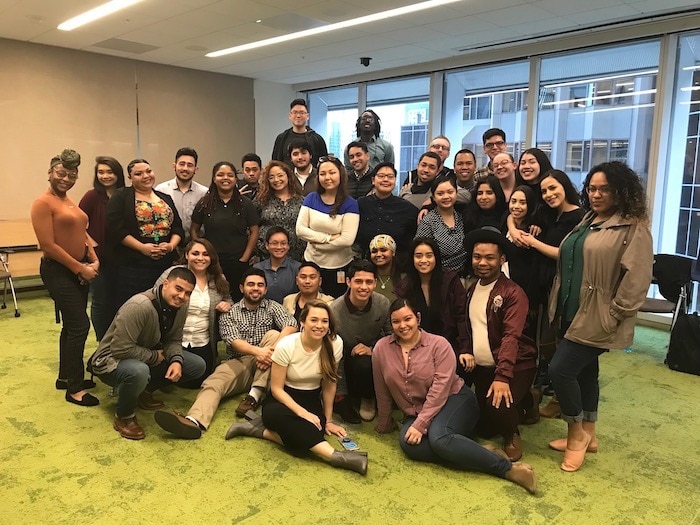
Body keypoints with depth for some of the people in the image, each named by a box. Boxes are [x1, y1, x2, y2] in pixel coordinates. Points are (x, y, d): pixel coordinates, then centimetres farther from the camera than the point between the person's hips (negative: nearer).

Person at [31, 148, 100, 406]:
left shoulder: (71, 201, 12)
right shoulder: (43, 203, -13)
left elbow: (83, 234, 16)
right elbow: (48, 245, -18)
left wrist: (94, 260, 1)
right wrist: (80, 268, -15)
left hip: (78, 270, 8)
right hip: (58, 271, -8)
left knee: (72, 325, 15)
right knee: (80, 325, -8)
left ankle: (66, 377, 29)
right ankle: (74, 388, 3)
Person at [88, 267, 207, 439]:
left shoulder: (180, 307, -7)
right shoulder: (139, 306, -31)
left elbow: (174, 340, 1)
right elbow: (121, 349, -32)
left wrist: (177, 360, -20)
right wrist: (155, 357, -20)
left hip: (148, 358, 8)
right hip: (112, 360, -8)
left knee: (198, 365, -5)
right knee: (138, 372, -43)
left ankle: (144, 392, 11)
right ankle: (124, 417, -10)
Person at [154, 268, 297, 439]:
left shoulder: (272, 307, 8)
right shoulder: (229, 313, 6)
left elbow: (291, 325, -11)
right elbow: (234, 341, -11)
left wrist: (273, 350, -29)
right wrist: (257, 351, -31)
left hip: (264, 365, 0)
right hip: (238, 363, 0)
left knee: (273, 334, -26)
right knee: (213, 383, -27)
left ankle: (255, 394, -31)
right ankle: (194, 421, -57)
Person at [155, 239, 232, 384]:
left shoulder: (219, 279, 4)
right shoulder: (174, 273, -8)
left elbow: (227, 298, 20)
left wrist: (228, 304, -5)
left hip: (203, 345, 3)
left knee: (200, 382, 4)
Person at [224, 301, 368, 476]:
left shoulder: (335, 343, -14)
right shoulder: (286, 346, -20)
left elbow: (329, 384, -2)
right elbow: (277, 389, -14)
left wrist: (328, 420, 2)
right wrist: (302, 413, -26)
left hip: (312, 400, 2)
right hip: (284, 399, -1)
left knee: (300, 444, -32)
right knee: (275, 415, -40)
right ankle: (336, 456, -41)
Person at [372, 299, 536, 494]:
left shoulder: (438, 344, -12)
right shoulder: (381, 348, -5)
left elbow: (440, 389, -18)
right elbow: (382, 391, 5)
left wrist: (420, 425, -23)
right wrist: (384, 424, 12)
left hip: (454, 400, -3)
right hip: (415, 413, 4)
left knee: (439, 437, -34)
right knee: (409, 444, -29)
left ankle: (507, 468, -25)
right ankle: (474, 454, -21)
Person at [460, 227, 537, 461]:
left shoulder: (513, 293, -17)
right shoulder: (471, 290, 6)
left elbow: (511, 336, -26)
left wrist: (503, 376, -35)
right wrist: (465, 352, -4)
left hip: (515, 366, -6)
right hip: (482, 367, 7)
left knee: (498, 404, -33)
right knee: (486, 429, 11)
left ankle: (511, 437, 2)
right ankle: (524, 399, 38)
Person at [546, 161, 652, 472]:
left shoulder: (633, 228, -12)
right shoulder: (587, 221, 14)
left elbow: (637, 277, -18)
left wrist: (615, 314, -19)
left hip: (598, 318, -8)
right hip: (574, 313, 8)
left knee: (560, 369, -11)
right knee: (584, 370, 16)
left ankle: (577, 433, 11)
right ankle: (587, 435, 31)